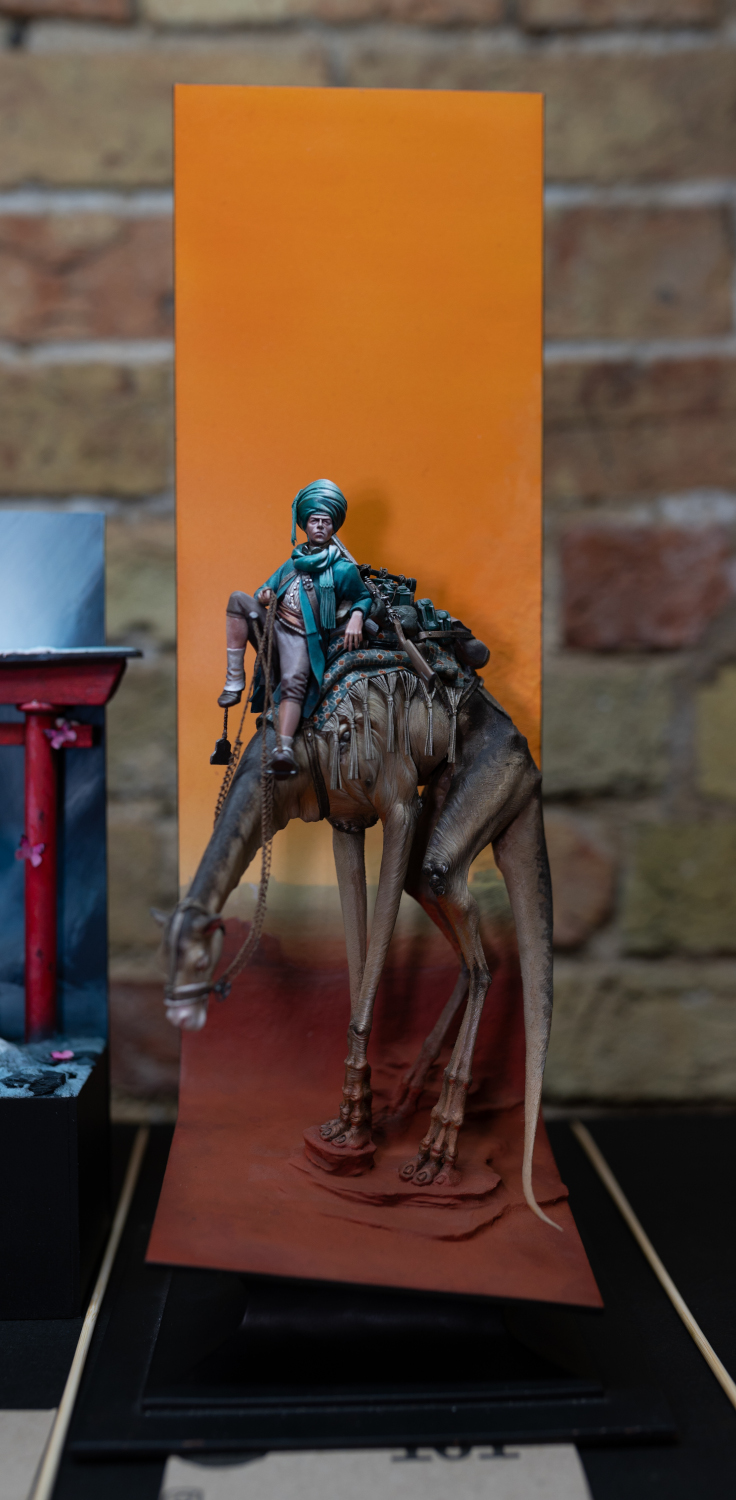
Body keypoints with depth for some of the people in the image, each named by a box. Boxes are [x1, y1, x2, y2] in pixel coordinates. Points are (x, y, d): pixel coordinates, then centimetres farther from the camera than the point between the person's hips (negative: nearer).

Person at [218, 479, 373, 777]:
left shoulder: (343, 569, 5)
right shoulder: (293, 563, 20)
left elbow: (364, 597, 7)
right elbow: (268, 589, 25)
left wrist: (356, 618, -16)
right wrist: (263, 596, -1)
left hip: (301, 638, -5)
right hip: (273, 627, 6)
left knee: (294, 682, -32)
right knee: (238, 599, -14)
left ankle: (284, 750, -47)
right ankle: (234, 681, -19)